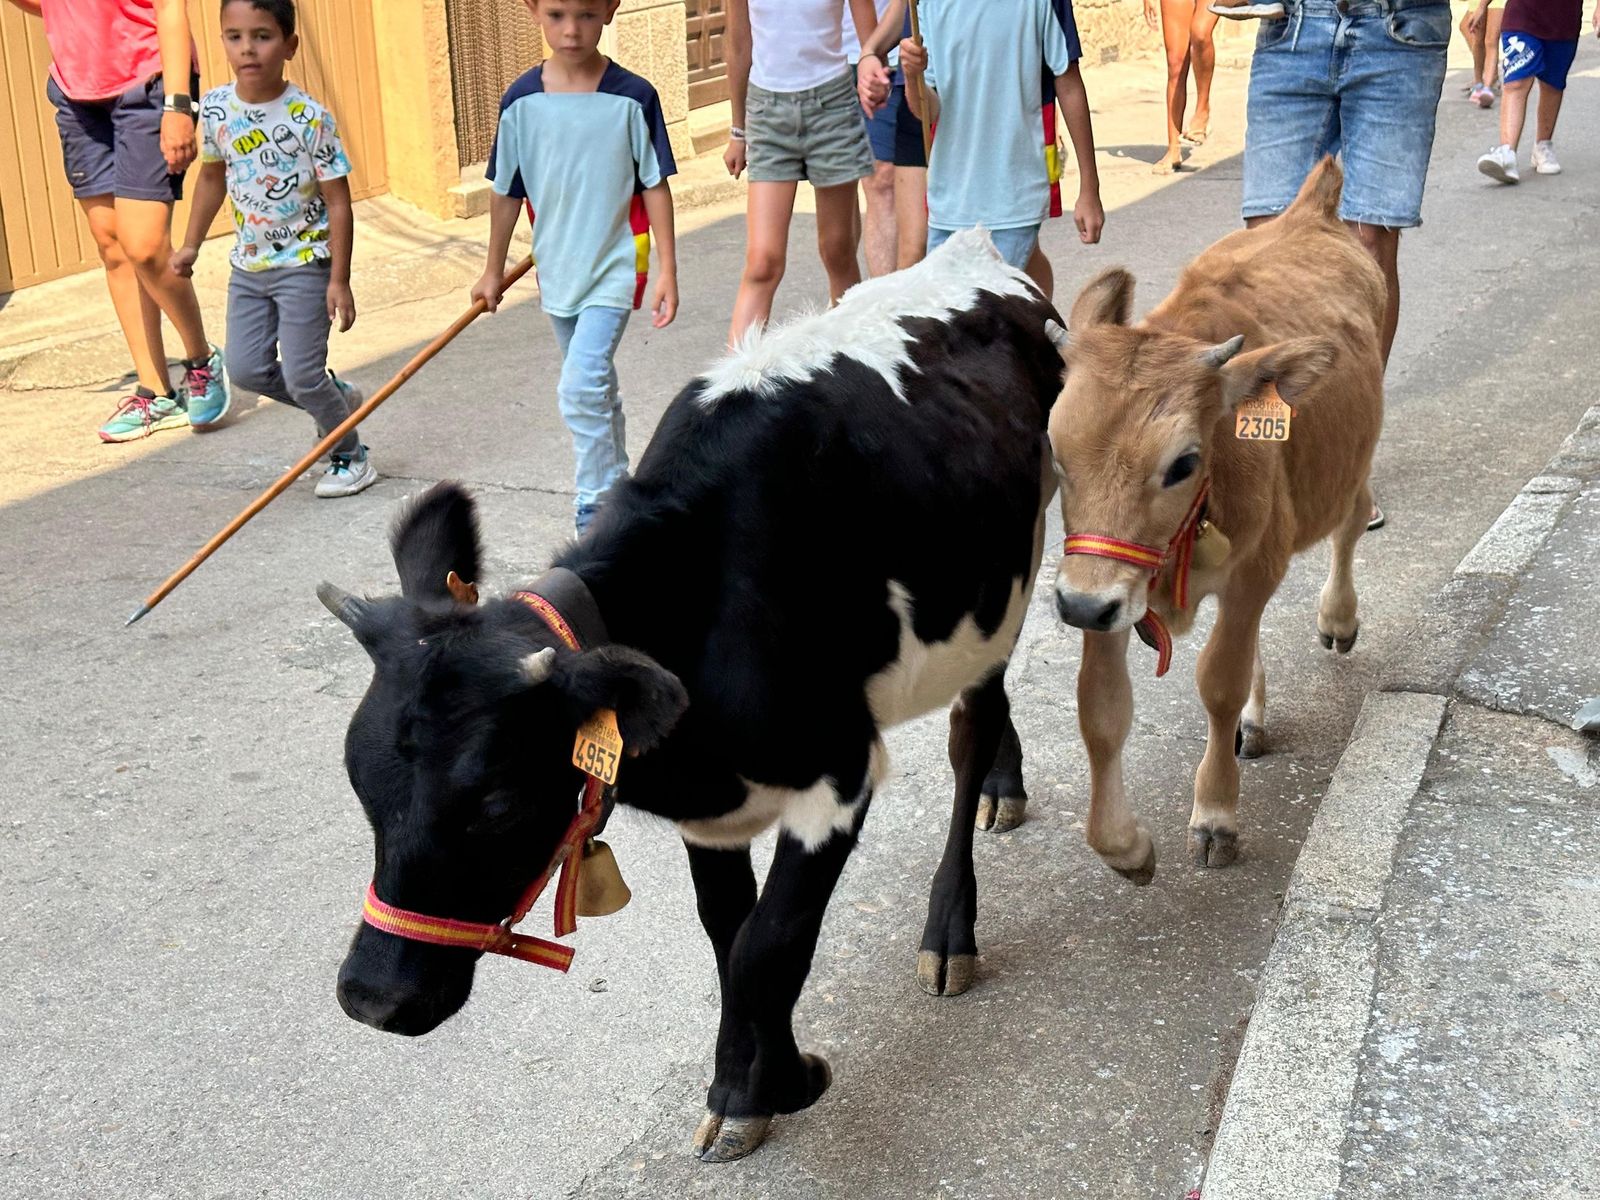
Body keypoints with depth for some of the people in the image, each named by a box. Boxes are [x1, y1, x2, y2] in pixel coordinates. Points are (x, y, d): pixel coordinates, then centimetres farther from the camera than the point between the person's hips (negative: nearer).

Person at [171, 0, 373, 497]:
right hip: (248, 263, 6)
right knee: (246, 368, 3)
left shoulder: (309, 118, -17)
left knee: (302, 374, -6)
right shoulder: (215, 108, -3)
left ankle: (350, 456, 18)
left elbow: (338, 200, -14)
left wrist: (339, 279, -15)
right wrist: (191, 244, 15)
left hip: (304, 262, -6)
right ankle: (337, 399, 27)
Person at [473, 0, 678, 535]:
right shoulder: (521, 102, -3)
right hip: (556, 270, 4)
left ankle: (594, 516, -6)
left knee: (581, 388, -17)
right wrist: (494, 270, 14)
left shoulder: (632, 98, -11)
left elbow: (655, 185, -5)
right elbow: (506, 191, 7)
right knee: (594, 389, 18)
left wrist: (668, 269, -6)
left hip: (614, 266, -4)